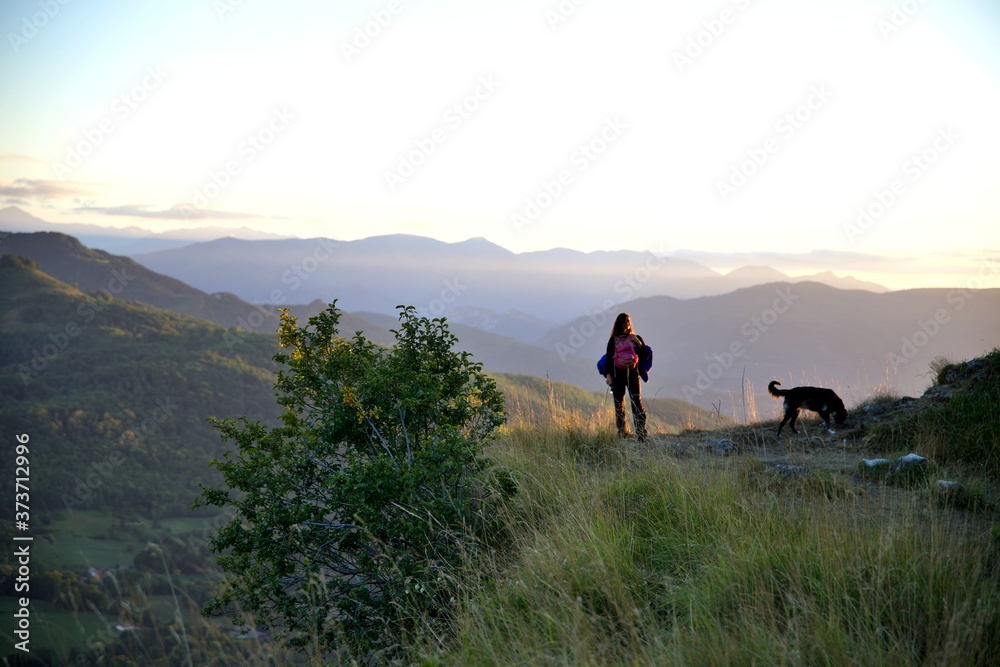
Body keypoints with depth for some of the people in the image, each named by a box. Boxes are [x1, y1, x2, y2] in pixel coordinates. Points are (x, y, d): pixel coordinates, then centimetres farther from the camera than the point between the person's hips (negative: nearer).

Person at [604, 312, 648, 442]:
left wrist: (638, 343, -9)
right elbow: (609, 358, 6)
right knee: (619, 405, 1)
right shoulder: (613, 340, 10)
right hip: (618, 375, 1)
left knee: (637, 402, -13)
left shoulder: (635, 338, 12)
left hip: (632, 374, -1)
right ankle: (621, 434, 7)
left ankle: (641, 433, -18)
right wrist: (608, 374, -4)